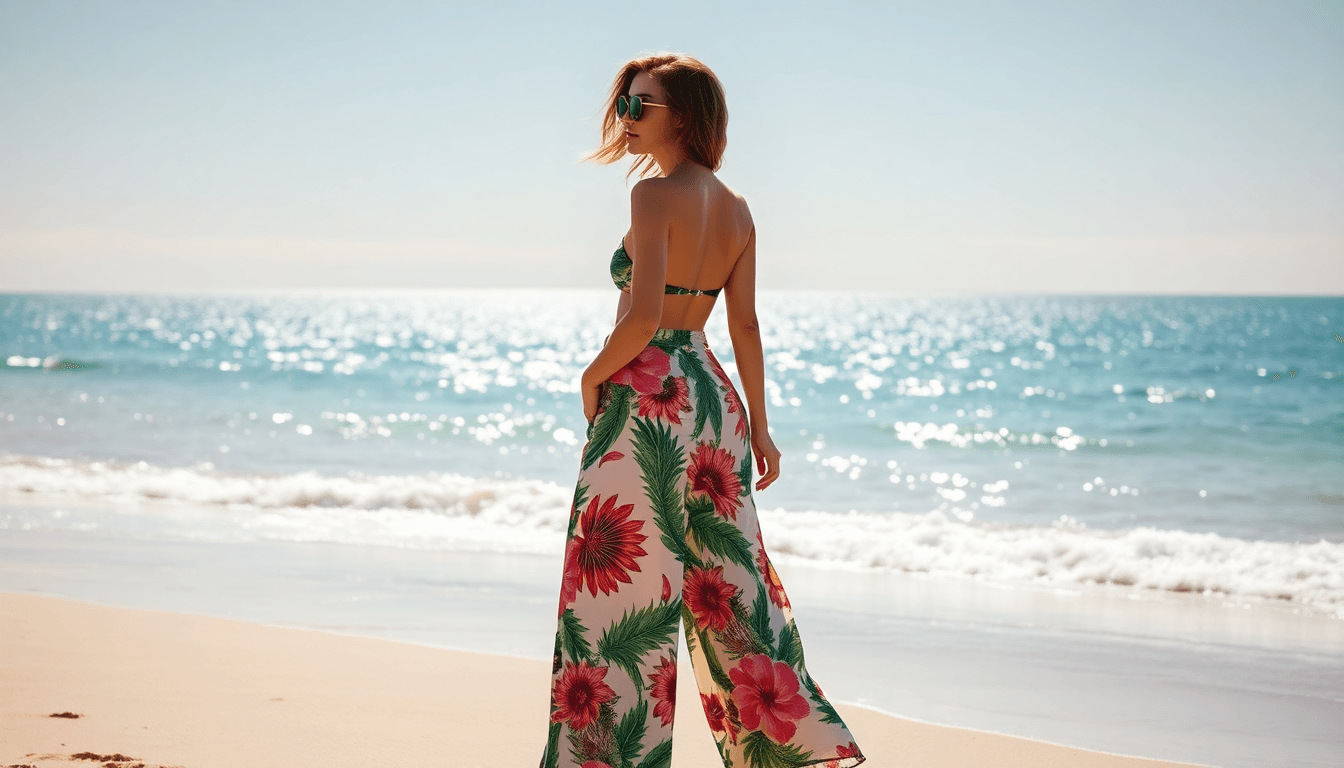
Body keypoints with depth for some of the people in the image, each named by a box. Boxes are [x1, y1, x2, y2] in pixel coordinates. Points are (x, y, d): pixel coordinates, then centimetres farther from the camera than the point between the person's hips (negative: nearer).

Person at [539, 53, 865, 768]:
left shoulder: (655, 193, -13)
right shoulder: (736, 209, 10)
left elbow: (643, 316, -22)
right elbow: (745, 323, 10)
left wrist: (592, 376, -6)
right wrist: (758, 425, 13)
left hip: (648, 396, -8)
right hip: (713, 393, 8)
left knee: (623, 580, -1)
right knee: (727, 576, 15)